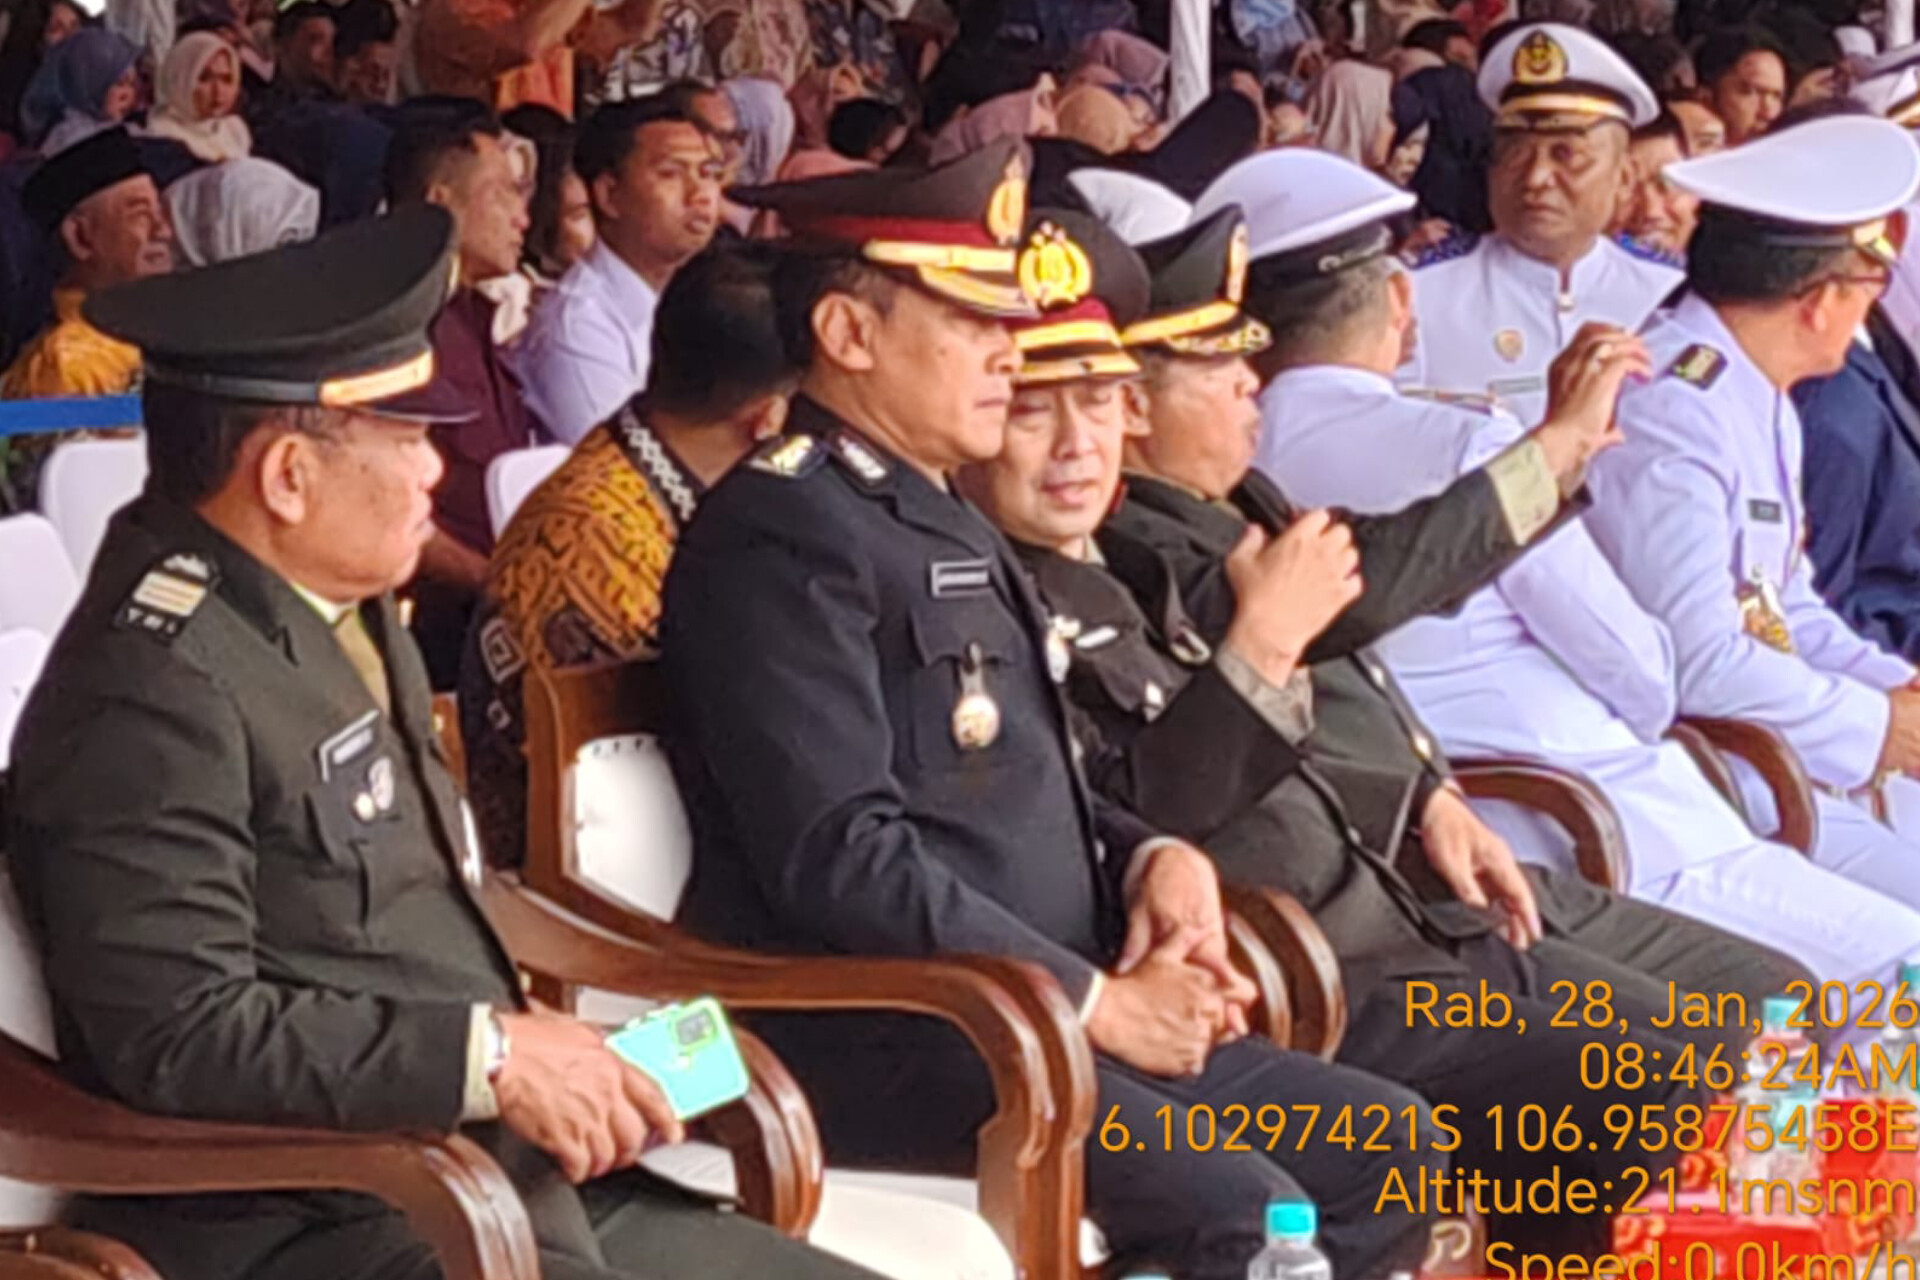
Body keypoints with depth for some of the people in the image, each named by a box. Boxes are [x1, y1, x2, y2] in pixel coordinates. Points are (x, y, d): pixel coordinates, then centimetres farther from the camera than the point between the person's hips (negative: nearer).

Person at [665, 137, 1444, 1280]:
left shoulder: (949, 521, 20)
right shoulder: (782, 532, -12)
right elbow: (842, 860, -21)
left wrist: (1150, 857, 4)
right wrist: (1096, 1002, -17)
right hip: (873, 1039, -10)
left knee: (1387, 1151, 3)